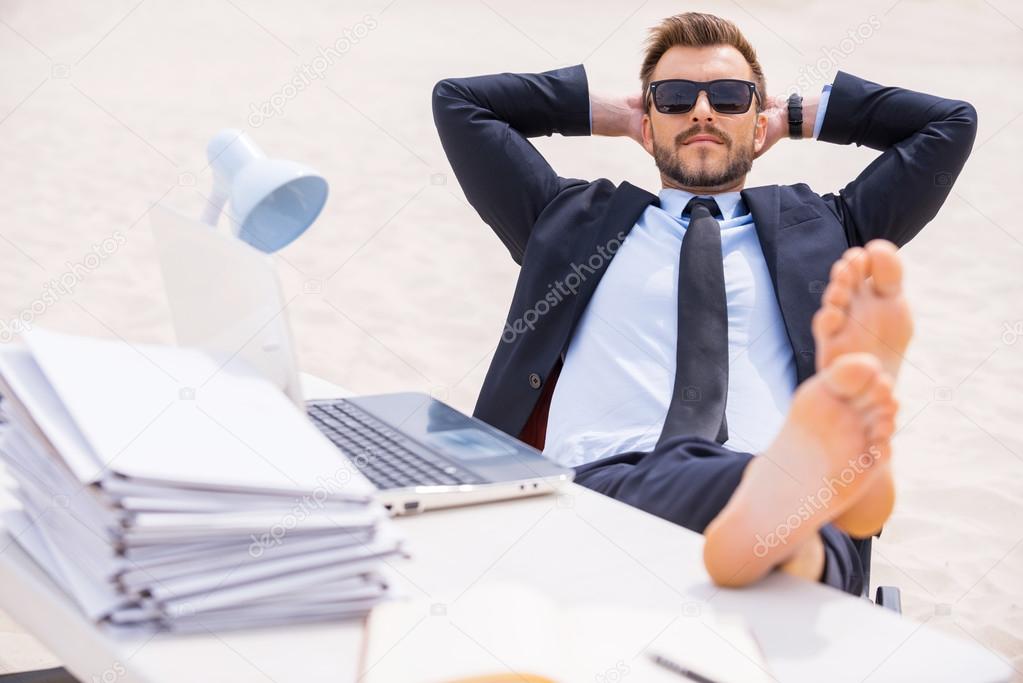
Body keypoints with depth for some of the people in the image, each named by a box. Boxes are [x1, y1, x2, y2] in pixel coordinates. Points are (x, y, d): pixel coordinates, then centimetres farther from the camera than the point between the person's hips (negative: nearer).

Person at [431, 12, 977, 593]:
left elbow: (952, 122, 32)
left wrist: (797, 116, 36)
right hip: (596, 495, -1)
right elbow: (457, 102, 33)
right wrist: (609, 113, 36)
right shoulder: (580, 223, 30)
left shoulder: (819, 229, 30)